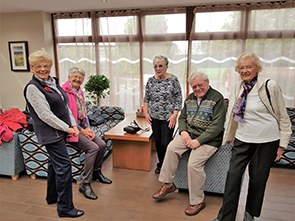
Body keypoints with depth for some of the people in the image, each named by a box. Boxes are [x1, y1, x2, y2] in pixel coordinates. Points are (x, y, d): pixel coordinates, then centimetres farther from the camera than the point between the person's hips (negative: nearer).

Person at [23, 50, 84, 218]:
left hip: (60, 131, 8)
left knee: (55, 163, 19)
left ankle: (52, 196, 37)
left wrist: (74, 125, 1)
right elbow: (45, 115, -20)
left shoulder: (53, 82, 10)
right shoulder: (32, 87, -14)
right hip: (51, 133, -8)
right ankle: (65, 208, 6)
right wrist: (67, 128, -16)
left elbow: (65, 105, 12)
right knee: (64, 166, -7)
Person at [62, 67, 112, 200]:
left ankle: (96, 172, 21)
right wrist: (81, 130, -16)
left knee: (102, 145, -3)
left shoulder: (80, 92, 13)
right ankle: (85, 184, -13)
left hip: (82, 127, 8)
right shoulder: (64, 92, -13)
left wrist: (87, 128, -1)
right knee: (93, 148, -24)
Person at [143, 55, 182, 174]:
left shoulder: (173, 79, -8)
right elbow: (146, 98, 11)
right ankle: (161, 164, 32)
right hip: (154, 117, 4)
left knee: (165, 143, -4)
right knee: (157, 142, 12)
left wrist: (174, 115, -14)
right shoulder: (151, 80, 4)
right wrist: (146, 112, 1)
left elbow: (178, 99, -7)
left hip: (168, 118, -4)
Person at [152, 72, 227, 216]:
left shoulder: (217, 98, -10)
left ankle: (198, 201, -1)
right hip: (189, 133, 6)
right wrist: (183, 131, -4)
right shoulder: (190, 98, 12)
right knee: (171, 148, -18)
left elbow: (217, 126, -16)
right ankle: (168, 184, -1)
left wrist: (198, 141, -21)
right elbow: (182, 117, 17)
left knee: (193, 163, -23)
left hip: (208, 139, -6)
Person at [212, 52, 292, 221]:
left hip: (267, 141, -3)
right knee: (233, 175, -1)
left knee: (258, 179, 9)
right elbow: (232, 115, 10)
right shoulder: (238, 88, 2)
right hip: (242, 140, 3)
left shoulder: (270, 86, -10)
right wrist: (227, 138, 14)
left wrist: (282, 144, -4)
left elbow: (283, 117, -4)